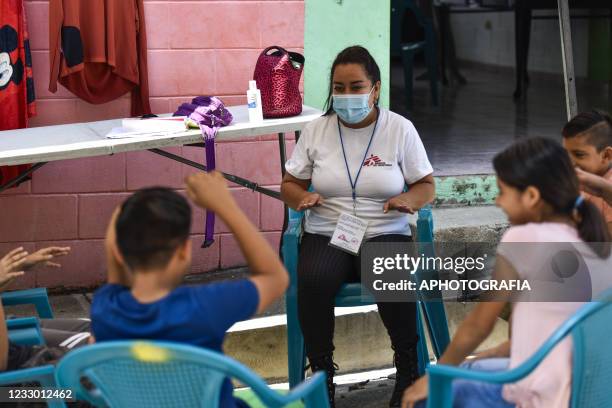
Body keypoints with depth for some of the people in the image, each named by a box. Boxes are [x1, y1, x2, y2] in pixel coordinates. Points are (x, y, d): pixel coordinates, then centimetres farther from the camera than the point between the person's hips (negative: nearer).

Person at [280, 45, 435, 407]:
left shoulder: (400, 129, 3)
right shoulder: (315, 130, 7)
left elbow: (427, 186, 7)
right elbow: (290, 185, 12)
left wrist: (409, 200, -17)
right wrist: (302, 197, -12)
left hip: (385, 234, -1)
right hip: (326, 235, 1)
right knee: (313, 281, -34)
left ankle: (408, 368, -13)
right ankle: (322, 373, -15)